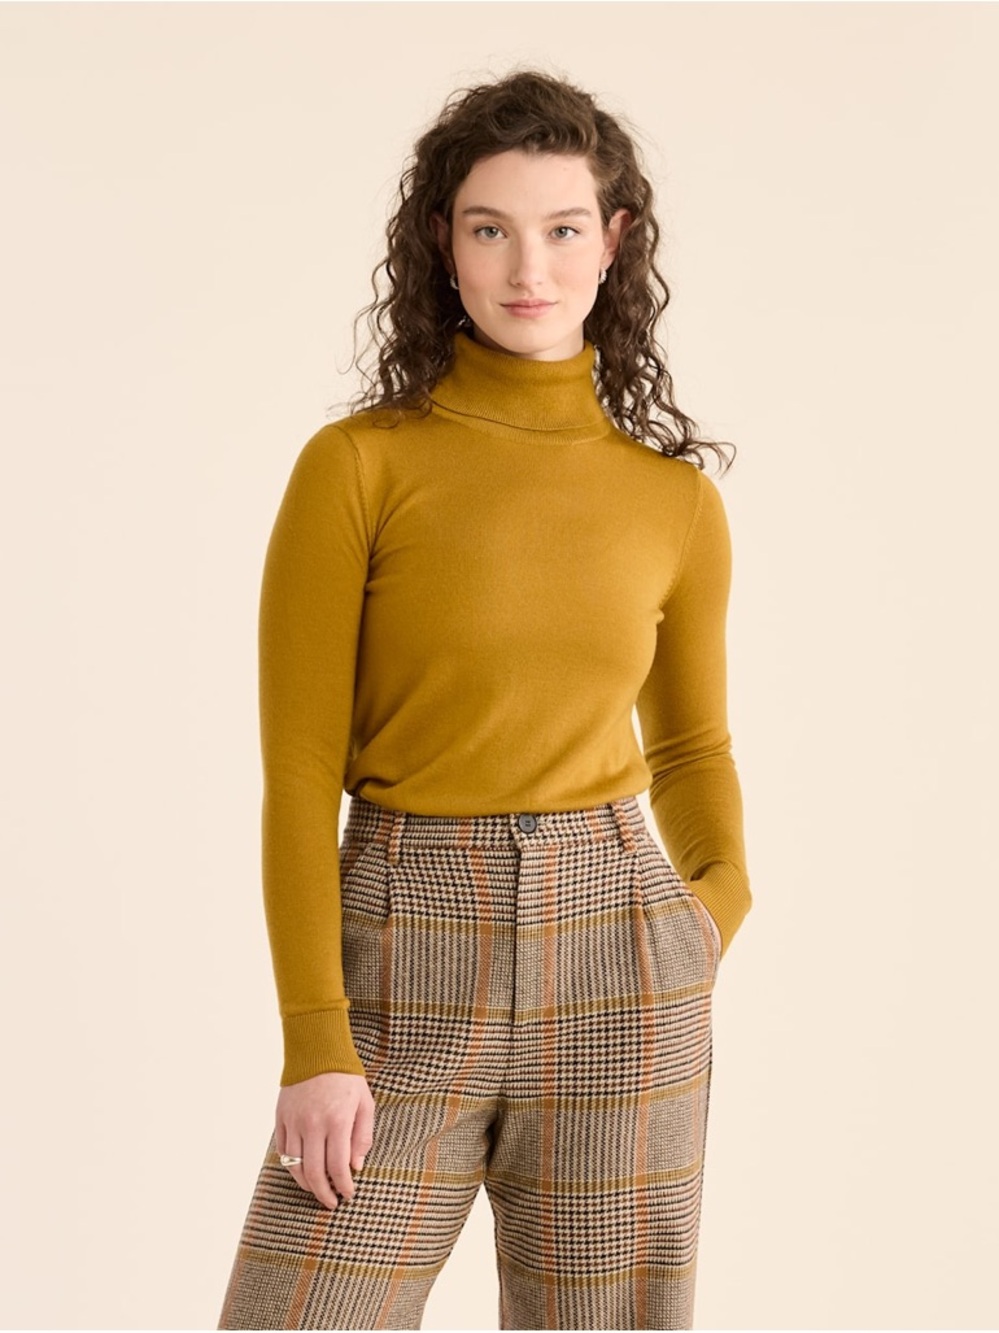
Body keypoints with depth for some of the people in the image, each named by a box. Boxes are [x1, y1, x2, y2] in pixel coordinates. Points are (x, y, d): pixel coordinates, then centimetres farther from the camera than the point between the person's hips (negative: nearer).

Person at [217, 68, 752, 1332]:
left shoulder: (675, 500, 6)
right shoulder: (356, 467, -3)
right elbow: (298, 772, -5)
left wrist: (718, 910, 5)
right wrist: (316, 1042, -11)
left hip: (615, 971, 2)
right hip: (406, 978, -2)